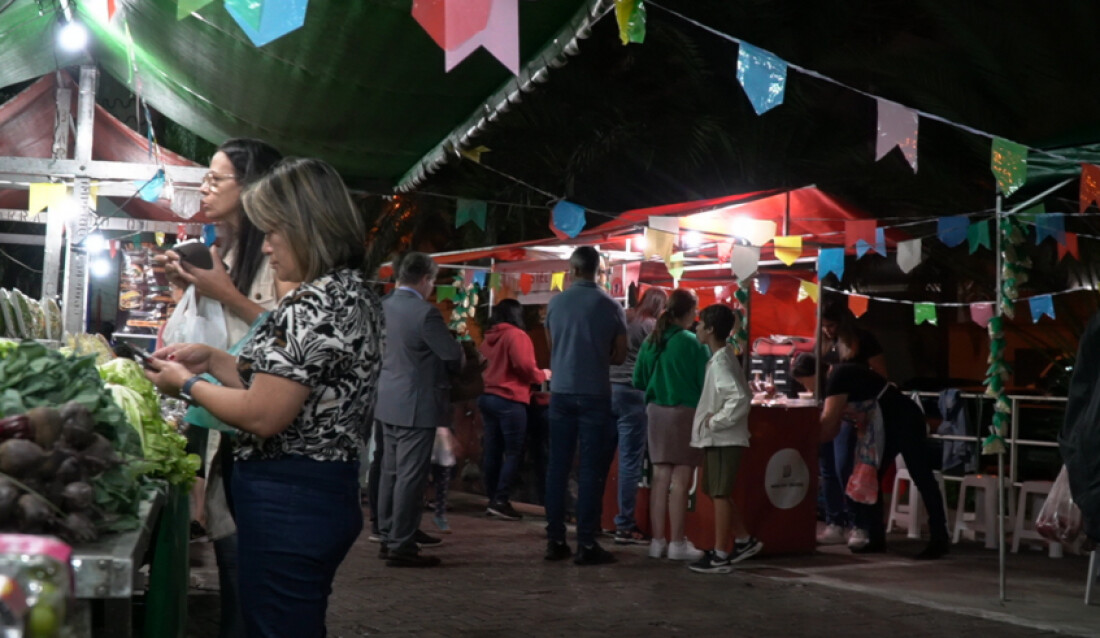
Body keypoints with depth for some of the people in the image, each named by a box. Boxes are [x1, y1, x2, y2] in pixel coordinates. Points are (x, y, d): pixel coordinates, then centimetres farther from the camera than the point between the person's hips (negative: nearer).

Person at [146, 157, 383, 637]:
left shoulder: (313, 304, -19)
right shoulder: (354, 294, 12)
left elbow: (261, 416, -20)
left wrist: (188, 385, -5)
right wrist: (213, 359, 13)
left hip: (285, 503, -10)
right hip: (330, 492, 10)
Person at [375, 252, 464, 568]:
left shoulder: (383, 306, 3)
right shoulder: (425, 313, -19)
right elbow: (454, 357, -15)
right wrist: (453, 367, 7)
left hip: (388, 402, 8)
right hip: (416, 405, -8)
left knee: (391, 472, 15)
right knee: (410, 476, -3)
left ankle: (388, 537, 24)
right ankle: (402, 546, 0)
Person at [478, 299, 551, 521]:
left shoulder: (489, 337, 13)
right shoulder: (516, 335, -10)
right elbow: (524, 366, -17)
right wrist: (542, 375, -1)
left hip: (488, 396, 8)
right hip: (510, 400, -8)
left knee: (492, 451, 8)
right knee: (513, 452, -4)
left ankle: (492, 500, 12)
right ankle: (500, 501, -9)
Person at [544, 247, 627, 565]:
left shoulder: (556, 303, 1)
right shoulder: (610, 306, -6)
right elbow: (620, 356, 0)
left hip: (561, 392, 3)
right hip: (595, 395, -2)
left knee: (557, 466, 8)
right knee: (591, 470, 0)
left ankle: (555, 540, 11)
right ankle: (586, 544, 0)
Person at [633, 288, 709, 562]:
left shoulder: (651, 342, 5)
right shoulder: (693, 343, -11)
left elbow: (639, 380, 10)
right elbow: (704, 382, -8)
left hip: (656, 412, 6)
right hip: (685, 411, -6)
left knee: (660, 477, 9)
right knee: (680, 479, -2)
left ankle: (657, 540, 12)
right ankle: (677, 543, 1)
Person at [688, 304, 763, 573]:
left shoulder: (720, 362, -18)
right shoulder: (725, 357, 11)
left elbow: (740, 399, -29)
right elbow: (744, 394, 19)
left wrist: (716, 421, -20)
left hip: (723, 438, -10)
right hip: (719, 438, 10)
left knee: (719, 493, -4)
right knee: (718, 492, 17)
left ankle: (720, 556, 2)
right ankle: (744, 540, 27)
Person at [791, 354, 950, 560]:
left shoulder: (838, 378, -18)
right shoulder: (831, 382, 11)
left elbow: (827, 425, -21)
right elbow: (832, 430, 11)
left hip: (905, 420, -10)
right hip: (883, 427, 10)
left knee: (921, 478, -8)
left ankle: (940, 540, -6)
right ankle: (876, 538, 13)